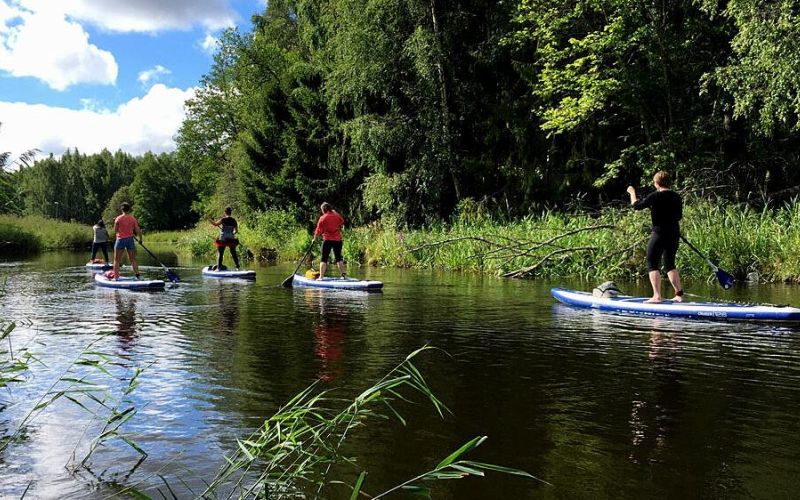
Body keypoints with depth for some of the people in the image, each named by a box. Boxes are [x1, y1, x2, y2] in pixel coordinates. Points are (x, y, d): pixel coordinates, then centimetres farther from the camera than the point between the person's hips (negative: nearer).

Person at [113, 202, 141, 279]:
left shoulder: (118, 218, -6)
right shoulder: (133, 219, -1)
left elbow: (115, 230, -1)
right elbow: (137, 231, -1)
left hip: (120, 240, -2)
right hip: (130, 240, 2)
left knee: (117, 260, 5)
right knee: (133, 259, 12)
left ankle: (116, 277, 2)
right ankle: (137, 275, 7)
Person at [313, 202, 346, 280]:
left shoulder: (322, 218, -7)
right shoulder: (337, 215, 3)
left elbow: (318, 231, -4)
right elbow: (342, 222, 24)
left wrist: (314, 239, 11)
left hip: (327, 240, -4)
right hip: (338, 239, 4)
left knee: (323, 259, 0)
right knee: (338, 258, 17)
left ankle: (321, 277, -7)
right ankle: (343, 274, 15)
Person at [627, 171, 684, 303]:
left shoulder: (655, 196, -12)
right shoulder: (677, 197, 6)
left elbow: (636, 205, -4)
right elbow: (679, 216, 15)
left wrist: (632, 193, 12)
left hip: (659, 234, -6)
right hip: (674, 234, 7)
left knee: (652, 264, 0)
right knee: (670, 264, 17)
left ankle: (657, 296, -8)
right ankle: (679, 294, 13)